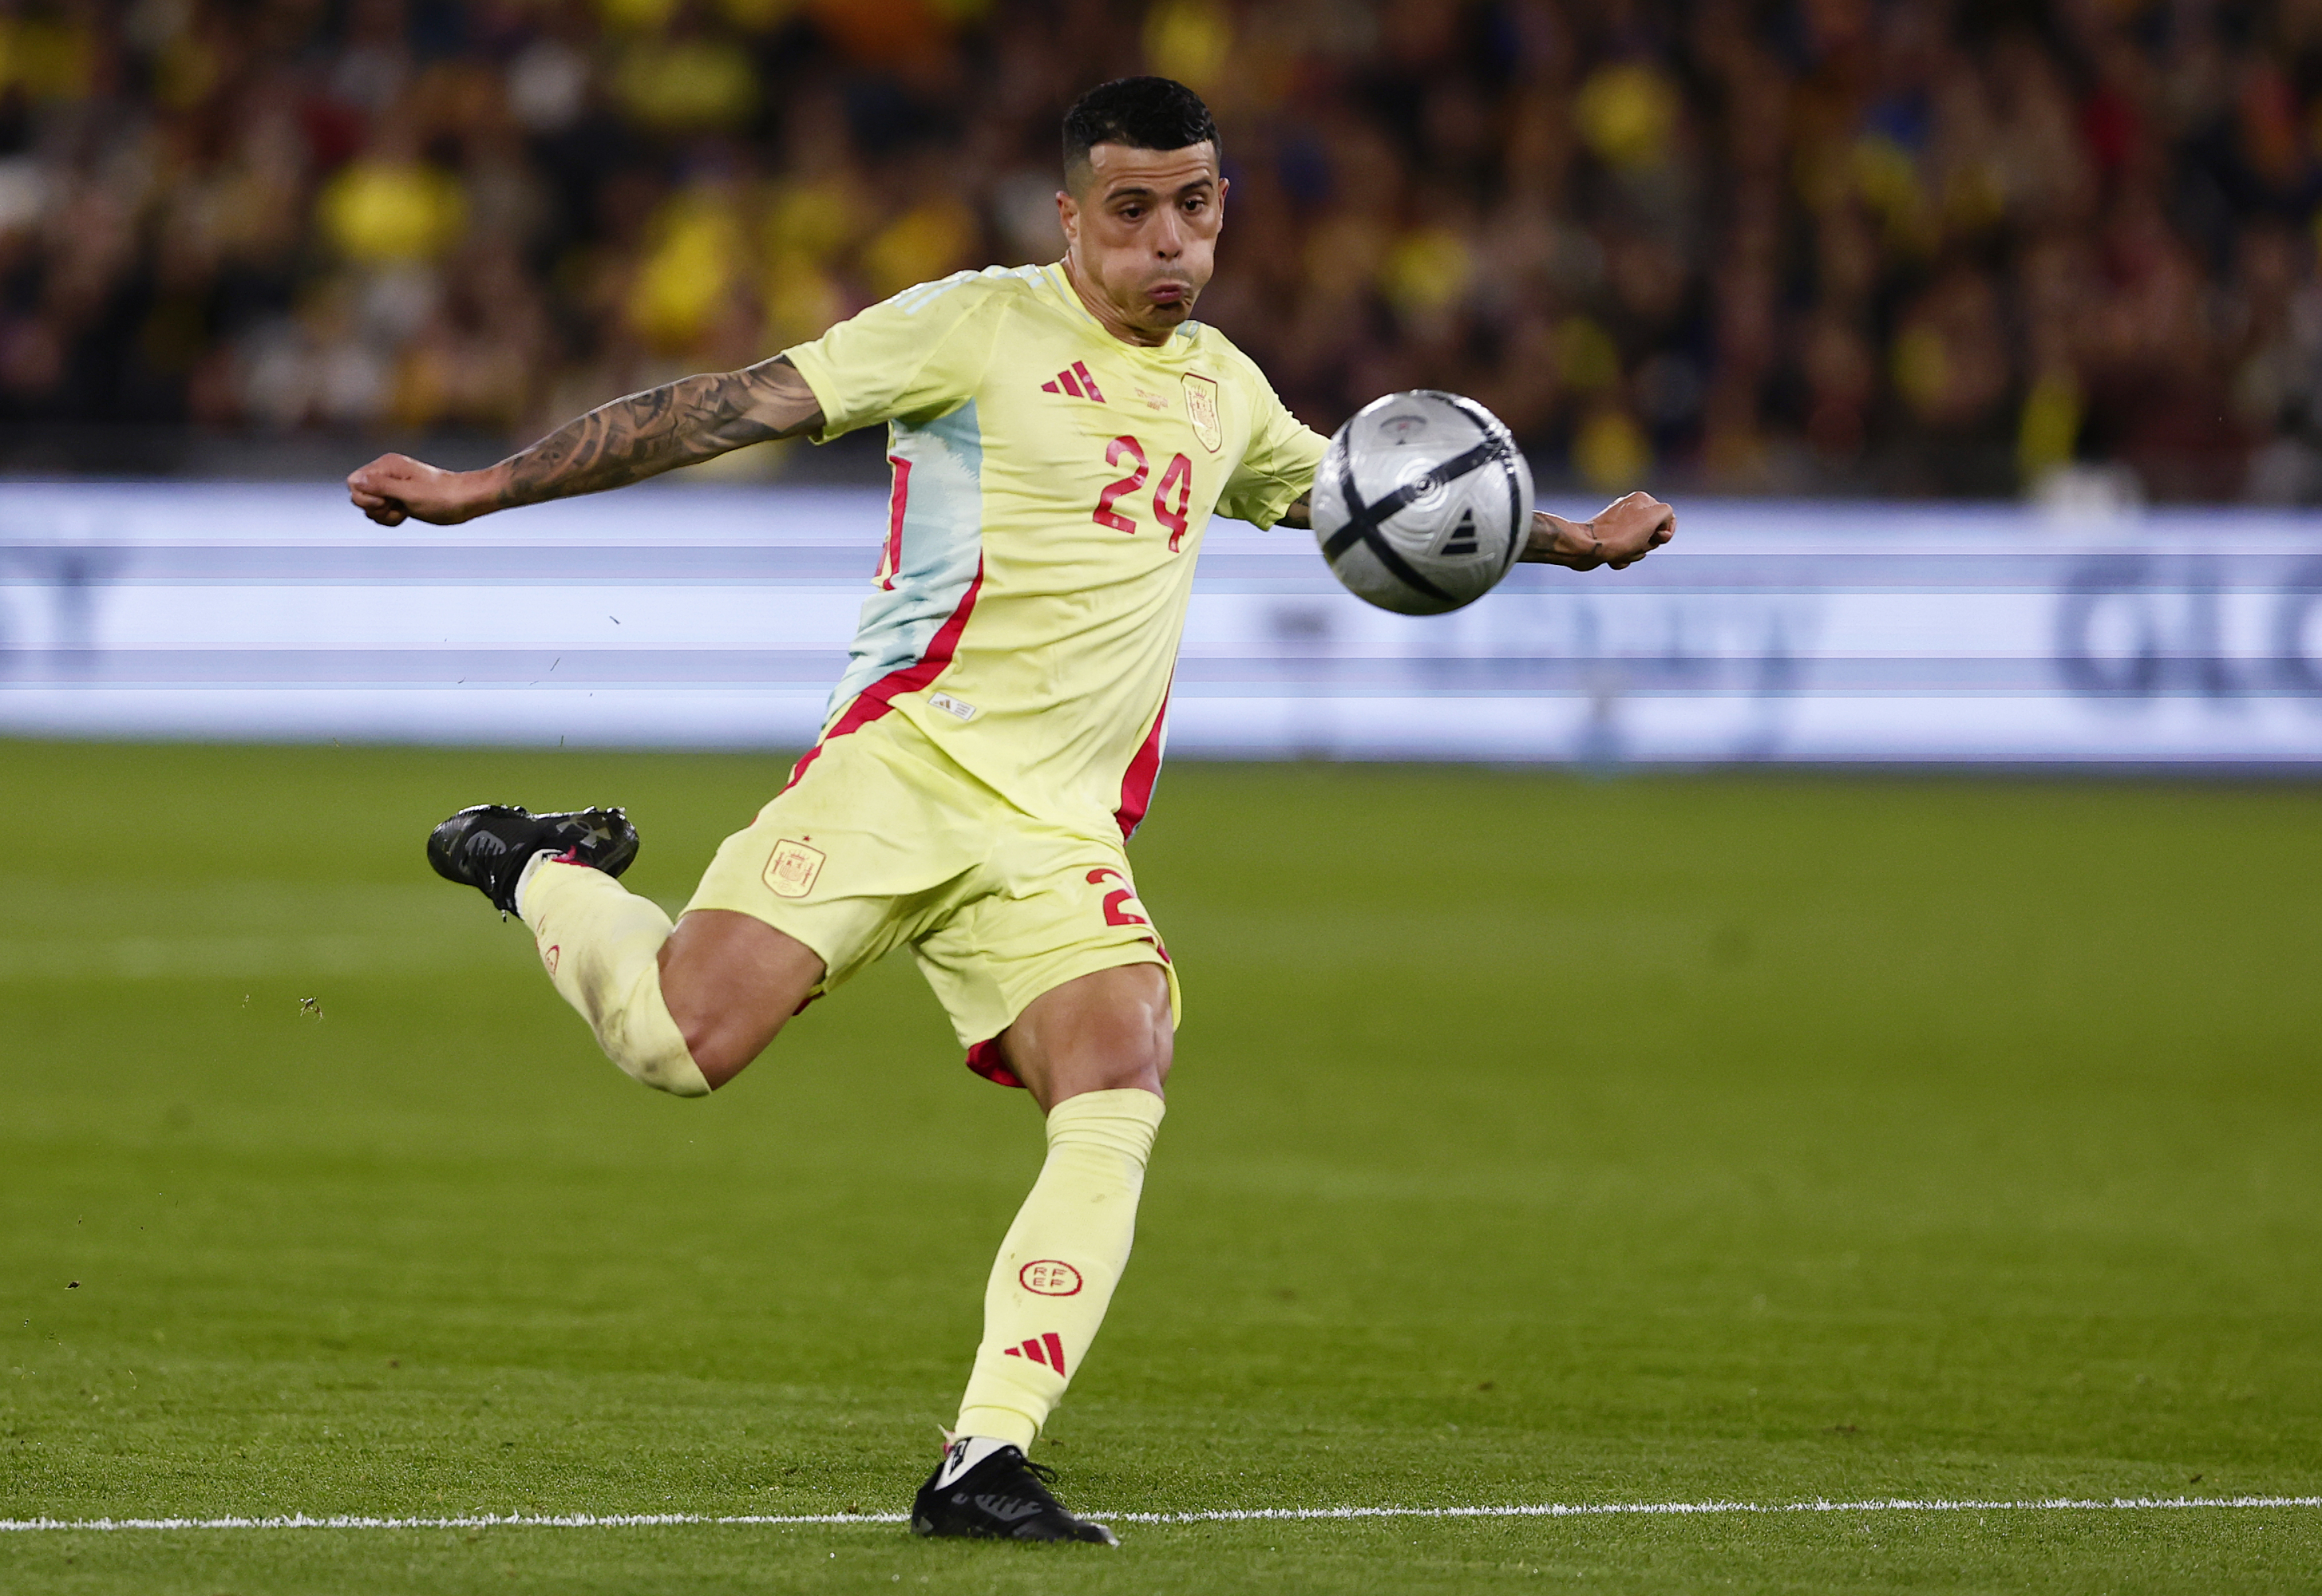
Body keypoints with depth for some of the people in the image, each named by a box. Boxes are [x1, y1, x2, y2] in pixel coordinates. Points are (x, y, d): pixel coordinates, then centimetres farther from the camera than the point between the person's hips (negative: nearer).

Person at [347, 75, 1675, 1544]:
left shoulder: (1222, 388, 19)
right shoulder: (978, 325, -1)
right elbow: (734, 410, -5)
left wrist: (1567, 541, 39)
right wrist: (483, 488, -9)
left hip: (1061, 832, 5)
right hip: (908, 759, -5)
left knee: (1121, 1083, -20)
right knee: (686, 1040, -22)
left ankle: (985, 1464, -20)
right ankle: (539, 873, 13)